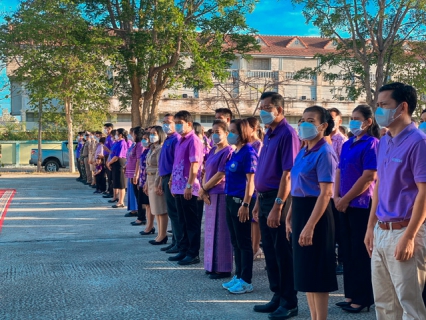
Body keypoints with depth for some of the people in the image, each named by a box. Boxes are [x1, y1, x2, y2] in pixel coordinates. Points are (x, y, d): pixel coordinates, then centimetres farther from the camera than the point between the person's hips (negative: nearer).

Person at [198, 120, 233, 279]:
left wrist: (203, 189, -7)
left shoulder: (228, 152, -12)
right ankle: (213, 266, 21)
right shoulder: (213, 151, 14)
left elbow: (220, 175, -16)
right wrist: (203, 190, -3)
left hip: (221, 195, -9)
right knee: (211, 230, 12)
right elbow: (206, 172, 12)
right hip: (210, 195, 9)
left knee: (221, 231, -4)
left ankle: (223, 268, 3)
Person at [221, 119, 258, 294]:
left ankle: (246, 281, 6)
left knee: (244, 242, -2)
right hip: (231, 199, 9)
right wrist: (230, 200, 15)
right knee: (235, 241, 14)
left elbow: (251, 180, -17)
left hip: (241, 201, -9)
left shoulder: (248, 152, -12)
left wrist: (245, 204, -22)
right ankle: (238, 276, 23)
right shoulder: (234, 153, 13)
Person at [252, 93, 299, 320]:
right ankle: (278, 297, 25)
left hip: (278, 200, -9)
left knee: (283, 252, 0)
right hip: (265, 198, 9)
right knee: (270, 252, 14)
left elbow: (288, 174, -20)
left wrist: (277, 206, -23)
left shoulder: (287, 134, -14)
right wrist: (259, 202, 17)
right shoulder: (268, 135, 14)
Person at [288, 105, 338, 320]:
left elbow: (326, 193, -20)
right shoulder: (303, 152, 12)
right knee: (304, 270, 14)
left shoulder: (324, 153, -14)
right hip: (300, 211, 9)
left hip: (315, 213, -9)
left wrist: (310, 226, -24)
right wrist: (291, 216, 16)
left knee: (316, 271, -2)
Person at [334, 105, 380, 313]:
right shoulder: (347, 144, 13)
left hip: (362, 205, -7)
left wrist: (346, 199, -14)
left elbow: (369, 177, -16)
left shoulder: (371, 143, -10)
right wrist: (337, 197, -1)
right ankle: (351, 294, 21)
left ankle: (362, 298, 9)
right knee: (348, 250, 11)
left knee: (360, 252, 0)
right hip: (345, 205, 7)